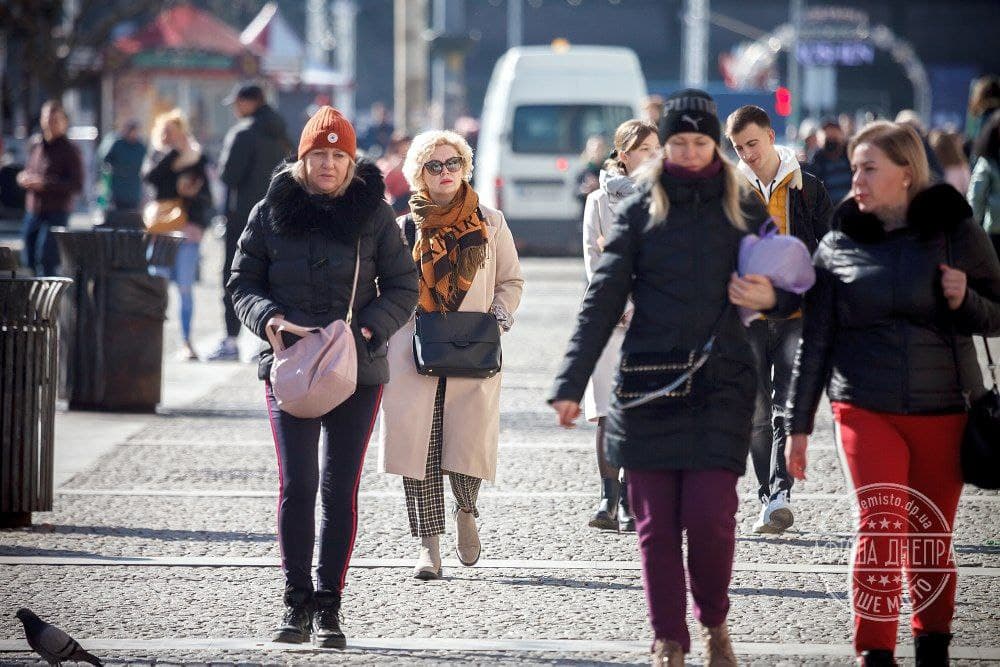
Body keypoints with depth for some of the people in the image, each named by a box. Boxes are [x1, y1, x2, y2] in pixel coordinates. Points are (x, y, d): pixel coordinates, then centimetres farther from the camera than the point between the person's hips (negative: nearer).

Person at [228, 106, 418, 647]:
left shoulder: (373, 213, 2)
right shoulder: (272, 211, 3)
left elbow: (402, 287, 5)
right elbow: (243, 282, 8)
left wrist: (370, 326, -12)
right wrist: (267, 317, -13)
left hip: (357, 369, 0)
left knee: (340, 489, 1)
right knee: (297, 484, -8)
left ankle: (328, 607, 8)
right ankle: (297, 602, 2)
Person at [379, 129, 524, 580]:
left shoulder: (489, 223, 10)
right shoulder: (404, 228, 11)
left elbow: (511, 280, 16)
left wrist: (499, 314, -3)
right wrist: (377, 348, 6)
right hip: (415, 357, 1)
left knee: (469, 446, -11)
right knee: (419, 446, -7)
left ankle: (466, 512, 21)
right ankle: (428, 546, 0)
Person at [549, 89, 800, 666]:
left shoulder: (746, 211, 8)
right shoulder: (641, 211, 6)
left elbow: (790, 288, 15)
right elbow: (602, 300, 2)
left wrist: (773, 298, -11)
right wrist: (571, 384, -5)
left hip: (721, 383, -1)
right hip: (647, 382, 1)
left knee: (710, 515, -11)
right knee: (657, 522, 0)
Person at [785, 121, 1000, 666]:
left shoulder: (955, 231, 2)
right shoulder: (839, 246, 4)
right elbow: (815, 340, 7)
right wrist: (798, 425, 6)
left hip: (943, 410, 0)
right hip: (867, 410, 0)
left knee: (932, 536, 6)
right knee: (879, 525, -13)